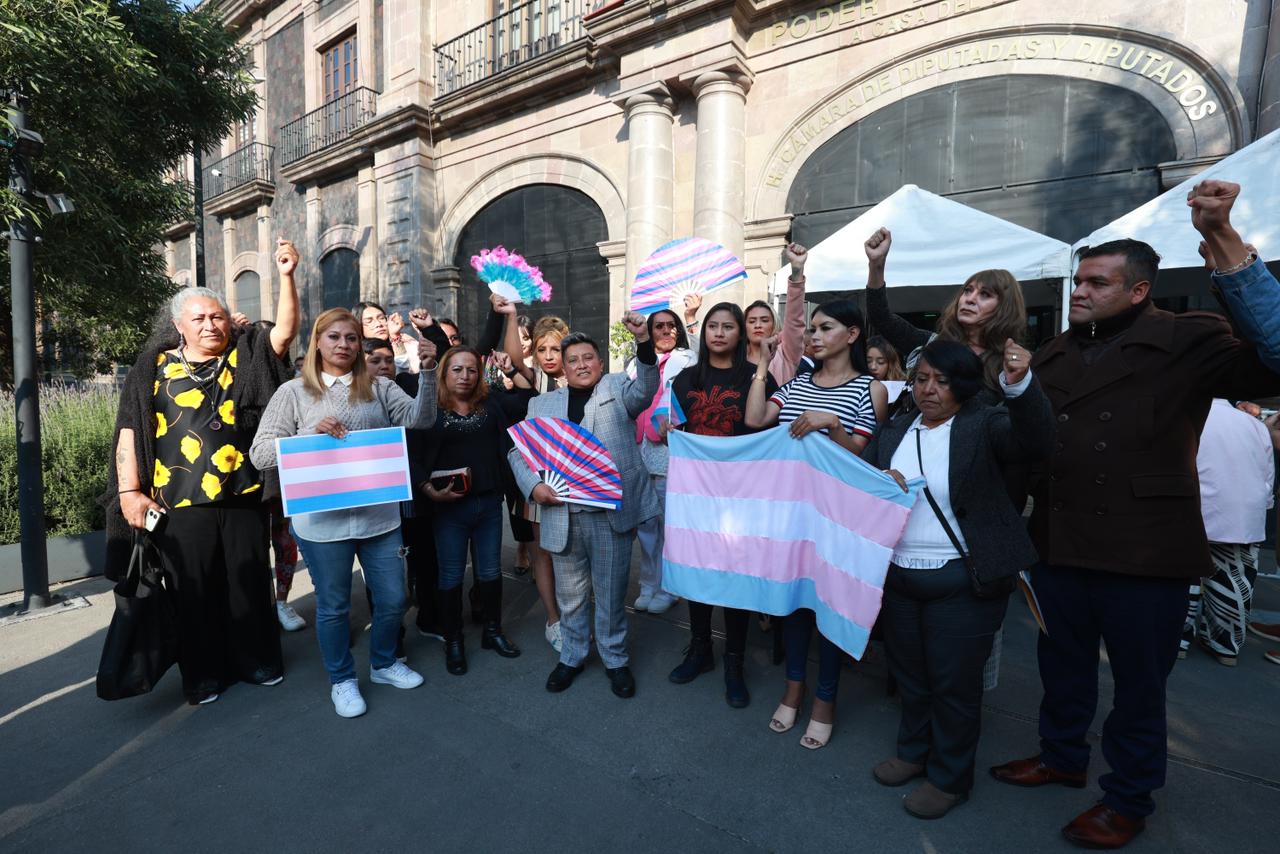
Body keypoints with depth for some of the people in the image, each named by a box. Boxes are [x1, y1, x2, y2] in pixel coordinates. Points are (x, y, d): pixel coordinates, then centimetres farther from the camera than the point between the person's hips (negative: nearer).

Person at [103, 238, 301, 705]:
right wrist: (129, 491, -6)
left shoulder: (245, 357, 4)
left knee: (248, 583, 11)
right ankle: (203, 672, 27)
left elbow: (286, 330, -11)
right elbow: (130, 431, 2)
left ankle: (256, 659, 28)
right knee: (194, 590, 11)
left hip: (242, 495, 0)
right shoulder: (155, 368, 4)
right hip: (180, 502, 0)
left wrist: (286, 276, -23)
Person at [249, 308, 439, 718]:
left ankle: (384, 663, 39)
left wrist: (427, 372, -22)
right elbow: (260, 454, -4)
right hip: (322, 520, -2)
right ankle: (342, 680, 37)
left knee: (393, 598, 13)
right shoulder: (293, 392, 0)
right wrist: (311, 432, -19)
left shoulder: (378, 387, 5)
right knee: (333, 605, 14)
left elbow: (420, 419, -9)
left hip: (379, 514, 2)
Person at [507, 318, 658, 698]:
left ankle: (615, 658, 30)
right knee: (570, 594, 15)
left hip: (612, 510, -2)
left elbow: (644, 390, -15)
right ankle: (572, 656, 36)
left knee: (611, 592, 10)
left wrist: (644, 342, -31)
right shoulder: (542, 403, 12)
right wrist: (533, 485, -7)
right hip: (562, 514, 3)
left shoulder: (618, 387, 6)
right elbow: (518, 451, 11)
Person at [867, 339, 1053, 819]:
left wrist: (1019, 385, -41)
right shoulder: (894, 430, 6)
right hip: (897, 577, 5)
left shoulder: (984, 425, -7)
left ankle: (950, 777, 32)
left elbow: (1035, 442, -25)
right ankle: (914, 752, 42)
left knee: (953, 683, 10)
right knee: (909, 673, 20)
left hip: (962, 582, -4)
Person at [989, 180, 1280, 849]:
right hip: (1059, 543, 5)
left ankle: (1128, 800, 34)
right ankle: (1062, 756, 43)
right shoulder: (1051, 356, 10)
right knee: (1064, 662, 21)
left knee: (1138, 681, 13)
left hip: (1144, 551, -4)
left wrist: (1222, 239, -28)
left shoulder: (1187, 342, -4)